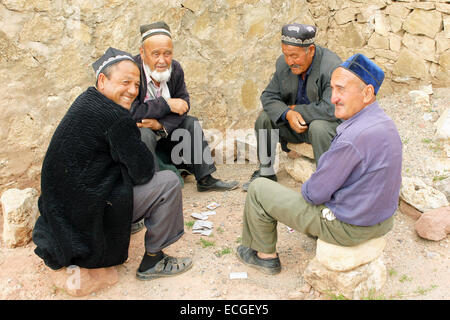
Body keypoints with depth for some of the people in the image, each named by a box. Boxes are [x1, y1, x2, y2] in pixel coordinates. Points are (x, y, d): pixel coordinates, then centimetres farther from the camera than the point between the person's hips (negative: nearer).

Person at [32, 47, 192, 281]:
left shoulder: (86, 101, 7)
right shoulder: (115, 117, -22)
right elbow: (143, 172, -17)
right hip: (85, 216, -10)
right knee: (169, 182, -9)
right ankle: (152, 262, 4)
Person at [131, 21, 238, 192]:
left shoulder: (175, 68, -4)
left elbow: (183, 104, -7)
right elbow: (131, 112, -31)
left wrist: (162, 124, -25)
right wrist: (167, 105, -25)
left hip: (160, 131, 6)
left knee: (191, 123, -6)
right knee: (146, 134, -35)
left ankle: (205, 179, -2)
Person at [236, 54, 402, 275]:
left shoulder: (352, 139, -32)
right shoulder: (385, 122, -2)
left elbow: (316, 193, -22)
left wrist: (307, 190, 1)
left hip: (349, 227, -9)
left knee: (258, 189, 2)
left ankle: (266, 255, 21)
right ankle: (318, 233, 43)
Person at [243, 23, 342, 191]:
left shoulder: (332, 67, -26)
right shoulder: (283, 63, -5)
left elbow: (330, 109, -33)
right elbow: (269, 96, -3)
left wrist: (297, 110, -22)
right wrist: (287, 114, -24)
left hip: (333, 123, -6)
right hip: (296, 123, 6)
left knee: (318, 127, -37)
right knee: (264, 118, -8)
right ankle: (266, 172, 4)